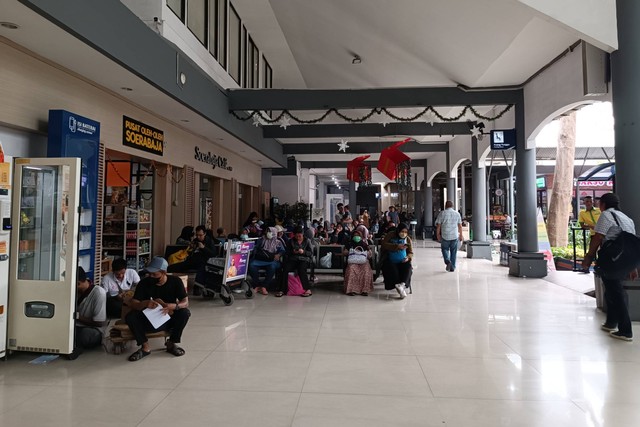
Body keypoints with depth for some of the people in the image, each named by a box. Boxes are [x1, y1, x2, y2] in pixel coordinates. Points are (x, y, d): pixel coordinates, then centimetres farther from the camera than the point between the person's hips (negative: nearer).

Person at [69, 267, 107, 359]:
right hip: (77, 328, 6)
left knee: (85, 333, -39)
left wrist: (78, 317, -8)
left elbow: (99, 323, -14)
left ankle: (75, 346, -9)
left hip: (94, 331, -6)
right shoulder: (77, 292, 3)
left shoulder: (99, 293, -18)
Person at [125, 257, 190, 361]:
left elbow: (185, 302, -16)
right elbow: (132, 304, -15)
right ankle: (145, 347, -9)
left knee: (185, 312, -29)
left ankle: (172, 343, -7)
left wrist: (173, 306, -38)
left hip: (169, 320, -1)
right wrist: (145, 304, -37)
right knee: (130, 317, -25)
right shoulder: (144, 283, -10)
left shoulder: (175, 281, -11)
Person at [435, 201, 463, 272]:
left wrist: (438, 234, 5)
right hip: (455, 236, 2)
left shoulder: (442, 213, -3)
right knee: (453, 252, 11)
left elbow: (438, 225, -4)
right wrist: (461, 235, 16)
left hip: (445, 236, -2)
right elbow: (460, 226, 6)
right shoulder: (457, 214, 4)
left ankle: (447, 261, -9)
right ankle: (452, 267, 14)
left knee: (445, 249, 15)